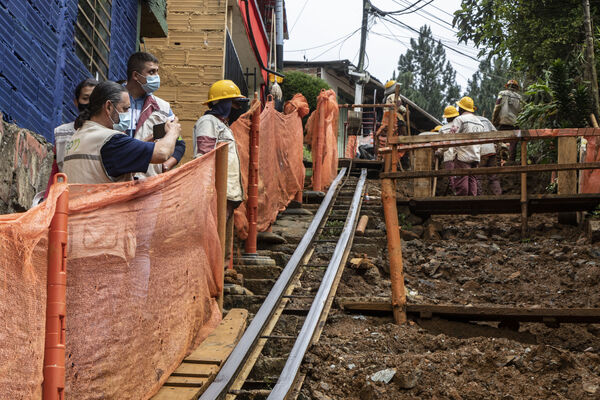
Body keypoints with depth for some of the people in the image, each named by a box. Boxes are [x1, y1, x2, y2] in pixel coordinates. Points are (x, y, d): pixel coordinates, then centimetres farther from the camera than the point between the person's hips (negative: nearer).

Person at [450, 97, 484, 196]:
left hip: (463, 156, -7)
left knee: (461, 182, -8)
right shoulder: (479, 122, 20)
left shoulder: (459, 119, -4)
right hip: (476, 157, 7)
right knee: (472, 181, 6)